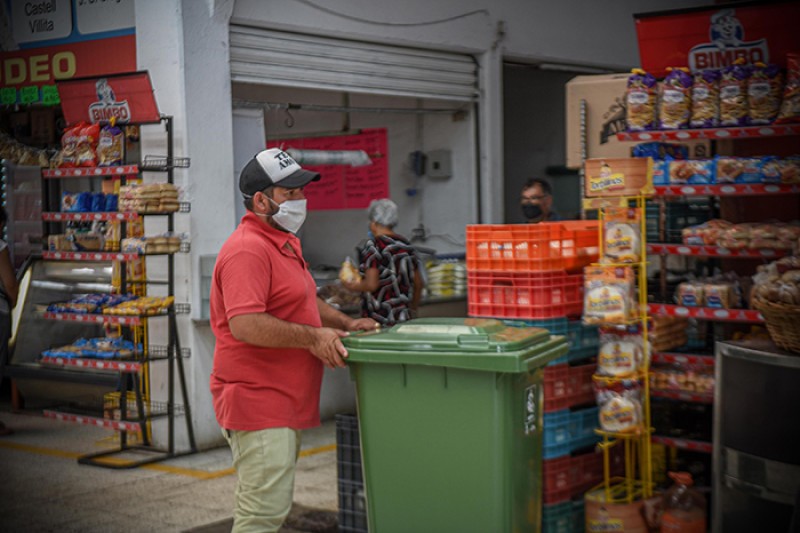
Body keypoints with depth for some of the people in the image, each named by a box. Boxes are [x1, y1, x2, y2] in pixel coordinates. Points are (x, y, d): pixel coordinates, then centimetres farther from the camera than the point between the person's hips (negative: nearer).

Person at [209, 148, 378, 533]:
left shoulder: (285, 242, 17)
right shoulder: (248, 250, -18)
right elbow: (244, 325, -28)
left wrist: (346, 324, 15)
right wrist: (312, 337, -22)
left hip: (284, 403, 11)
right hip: (257, 401, -11)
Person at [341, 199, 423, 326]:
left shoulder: (373, 246, -9)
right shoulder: (406, 245, 9)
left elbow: (371, 284, -16)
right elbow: (418, 283, 14)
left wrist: (353, 286, 3)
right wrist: (412, 309, 28)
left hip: (378, 318, -6)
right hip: (404, 317, 6)